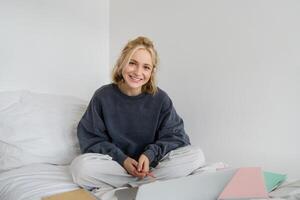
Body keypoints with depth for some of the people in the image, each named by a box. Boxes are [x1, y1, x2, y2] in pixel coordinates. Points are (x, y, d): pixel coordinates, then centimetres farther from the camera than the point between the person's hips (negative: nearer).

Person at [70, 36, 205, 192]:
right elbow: (91, 138, -3)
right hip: (115, 163, 0)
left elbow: (175, 136, -3)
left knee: (196, 155, -21)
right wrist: (121, 159, -18)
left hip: (152, 164, 1)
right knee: (80, 166, -32)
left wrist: (150, 155, -21)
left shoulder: (160, 99, -4)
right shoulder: (103, 96, -5)